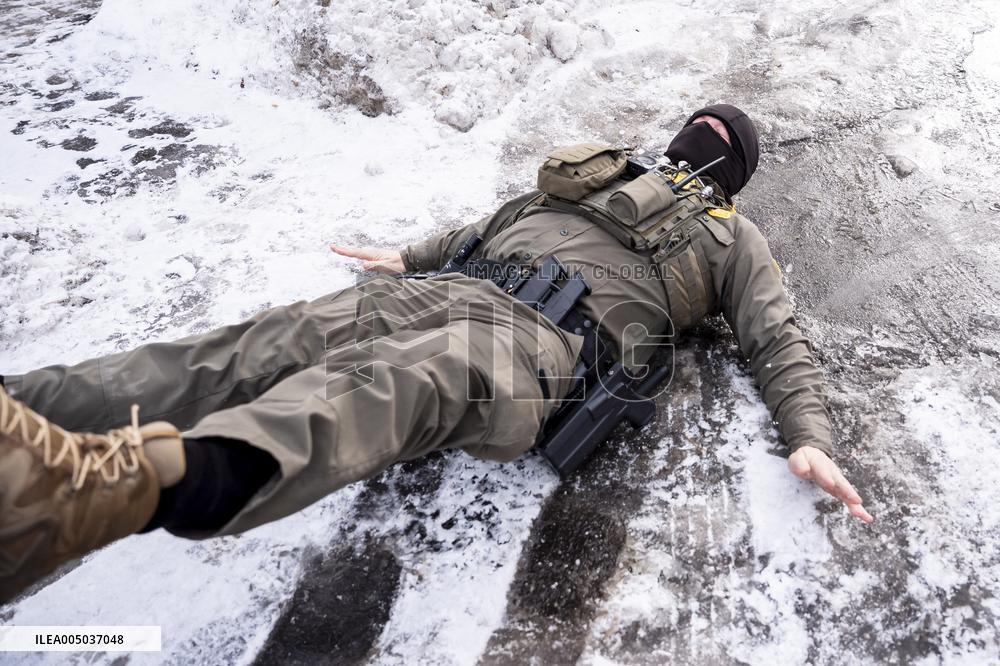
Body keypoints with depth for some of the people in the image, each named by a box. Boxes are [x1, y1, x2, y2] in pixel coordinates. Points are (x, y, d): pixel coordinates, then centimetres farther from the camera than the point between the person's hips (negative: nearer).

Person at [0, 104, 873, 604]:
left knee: (398, 386, -39)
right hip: (457, 288, 6)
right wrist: (412, 255, 37)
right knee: (270, 347, -18)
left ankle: (101, 486, -61)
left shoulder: (731, 237, 27)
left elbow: (779, 340, 17)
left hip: (551, 339, -6)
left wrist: (811, 439, 0)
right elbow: (498, 220, 42)